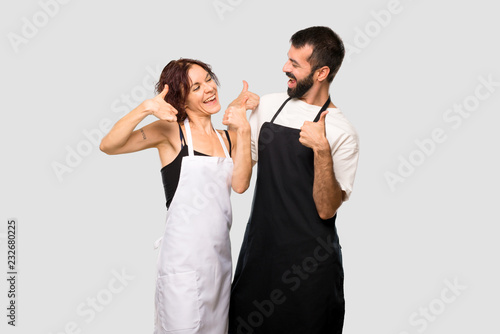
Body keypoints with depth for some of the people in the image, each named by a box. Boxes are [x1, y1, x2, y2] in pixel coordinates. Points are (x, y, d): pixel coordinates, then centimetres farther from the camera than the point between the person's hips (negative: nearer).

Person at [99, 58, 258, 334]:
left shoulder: (228, 137, 11)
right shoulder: (172, 130, -4)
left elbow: (239, 184, -6)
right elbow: (108, 145, -14)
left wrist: (243, 130, -12)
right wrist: (145, 108, -27)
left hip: (220, 256, 6)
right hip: (184, 257, -6)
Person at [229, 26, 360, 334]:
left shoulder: (342, 132, -13)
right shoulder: (268, 105, 3)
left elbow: (326, 209, -17)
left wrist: (322, 150, -29)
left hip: (309, 262, -5)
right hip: (259, 247, 5)